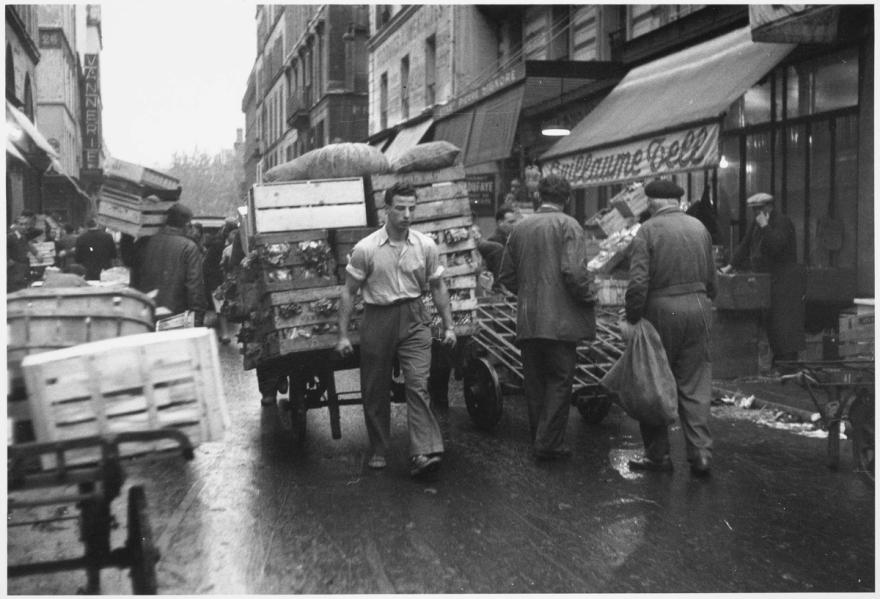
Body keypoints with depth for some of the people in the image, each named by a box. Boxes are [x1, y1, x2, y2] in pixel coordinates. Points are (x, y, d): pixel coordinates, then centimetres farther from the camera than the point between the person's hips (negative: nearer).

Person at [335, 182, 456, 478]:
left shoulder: (426, 246, 1)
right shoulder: (366, 249, -6)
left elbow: (438, 287, 12)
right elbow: (349, 292, 0)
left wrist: (448, 326, 10)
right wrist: (343, 335, -3)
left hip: (414, 320, 1)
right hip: (377, 320, 0)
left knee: (418, 384, -12)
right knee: (375, 390, 7)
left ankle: (424, 453, -16)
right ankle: (379, 451, 22)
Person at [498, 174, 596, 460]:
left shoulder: (519, 228, 10)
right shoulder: (568, 225, -7)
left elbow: (507, 276, 11)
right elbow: (573, 271, -18)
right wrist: (589, 295, -2)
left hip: (527, 321, 5)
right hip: (561, 319, -5)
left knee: (534, 381, 13)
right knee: (559, 380, 2)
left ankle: (539, 440, 21)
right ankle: (548, 443, 0)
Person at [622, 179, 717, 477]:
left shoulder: (648, 230, -8)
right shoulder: (699, 227, 9)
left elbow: (638, 281, -16)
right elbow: (710, 277, 14)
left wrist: (631, 318, -9)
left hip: (661, 310, -5)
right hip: (698, 308, 5)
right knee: (695, 385, 9)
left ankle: (658, 455, 12)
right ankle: (700, 453, 7)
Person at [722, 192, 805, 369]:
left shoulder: (782, 222, -12)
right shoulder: (756, 223, 14)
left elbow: (776, 245, -26)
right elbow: (745, 245, 19)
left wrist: (764, 226, -23)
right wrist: (731, 265, 12)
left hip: (785, 280, -9)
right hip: (767, 280, 9)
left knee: (784, 319, -10)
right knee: (769, 320, 7)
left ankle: (789, 359, -8)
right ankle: (778, 357, 13)